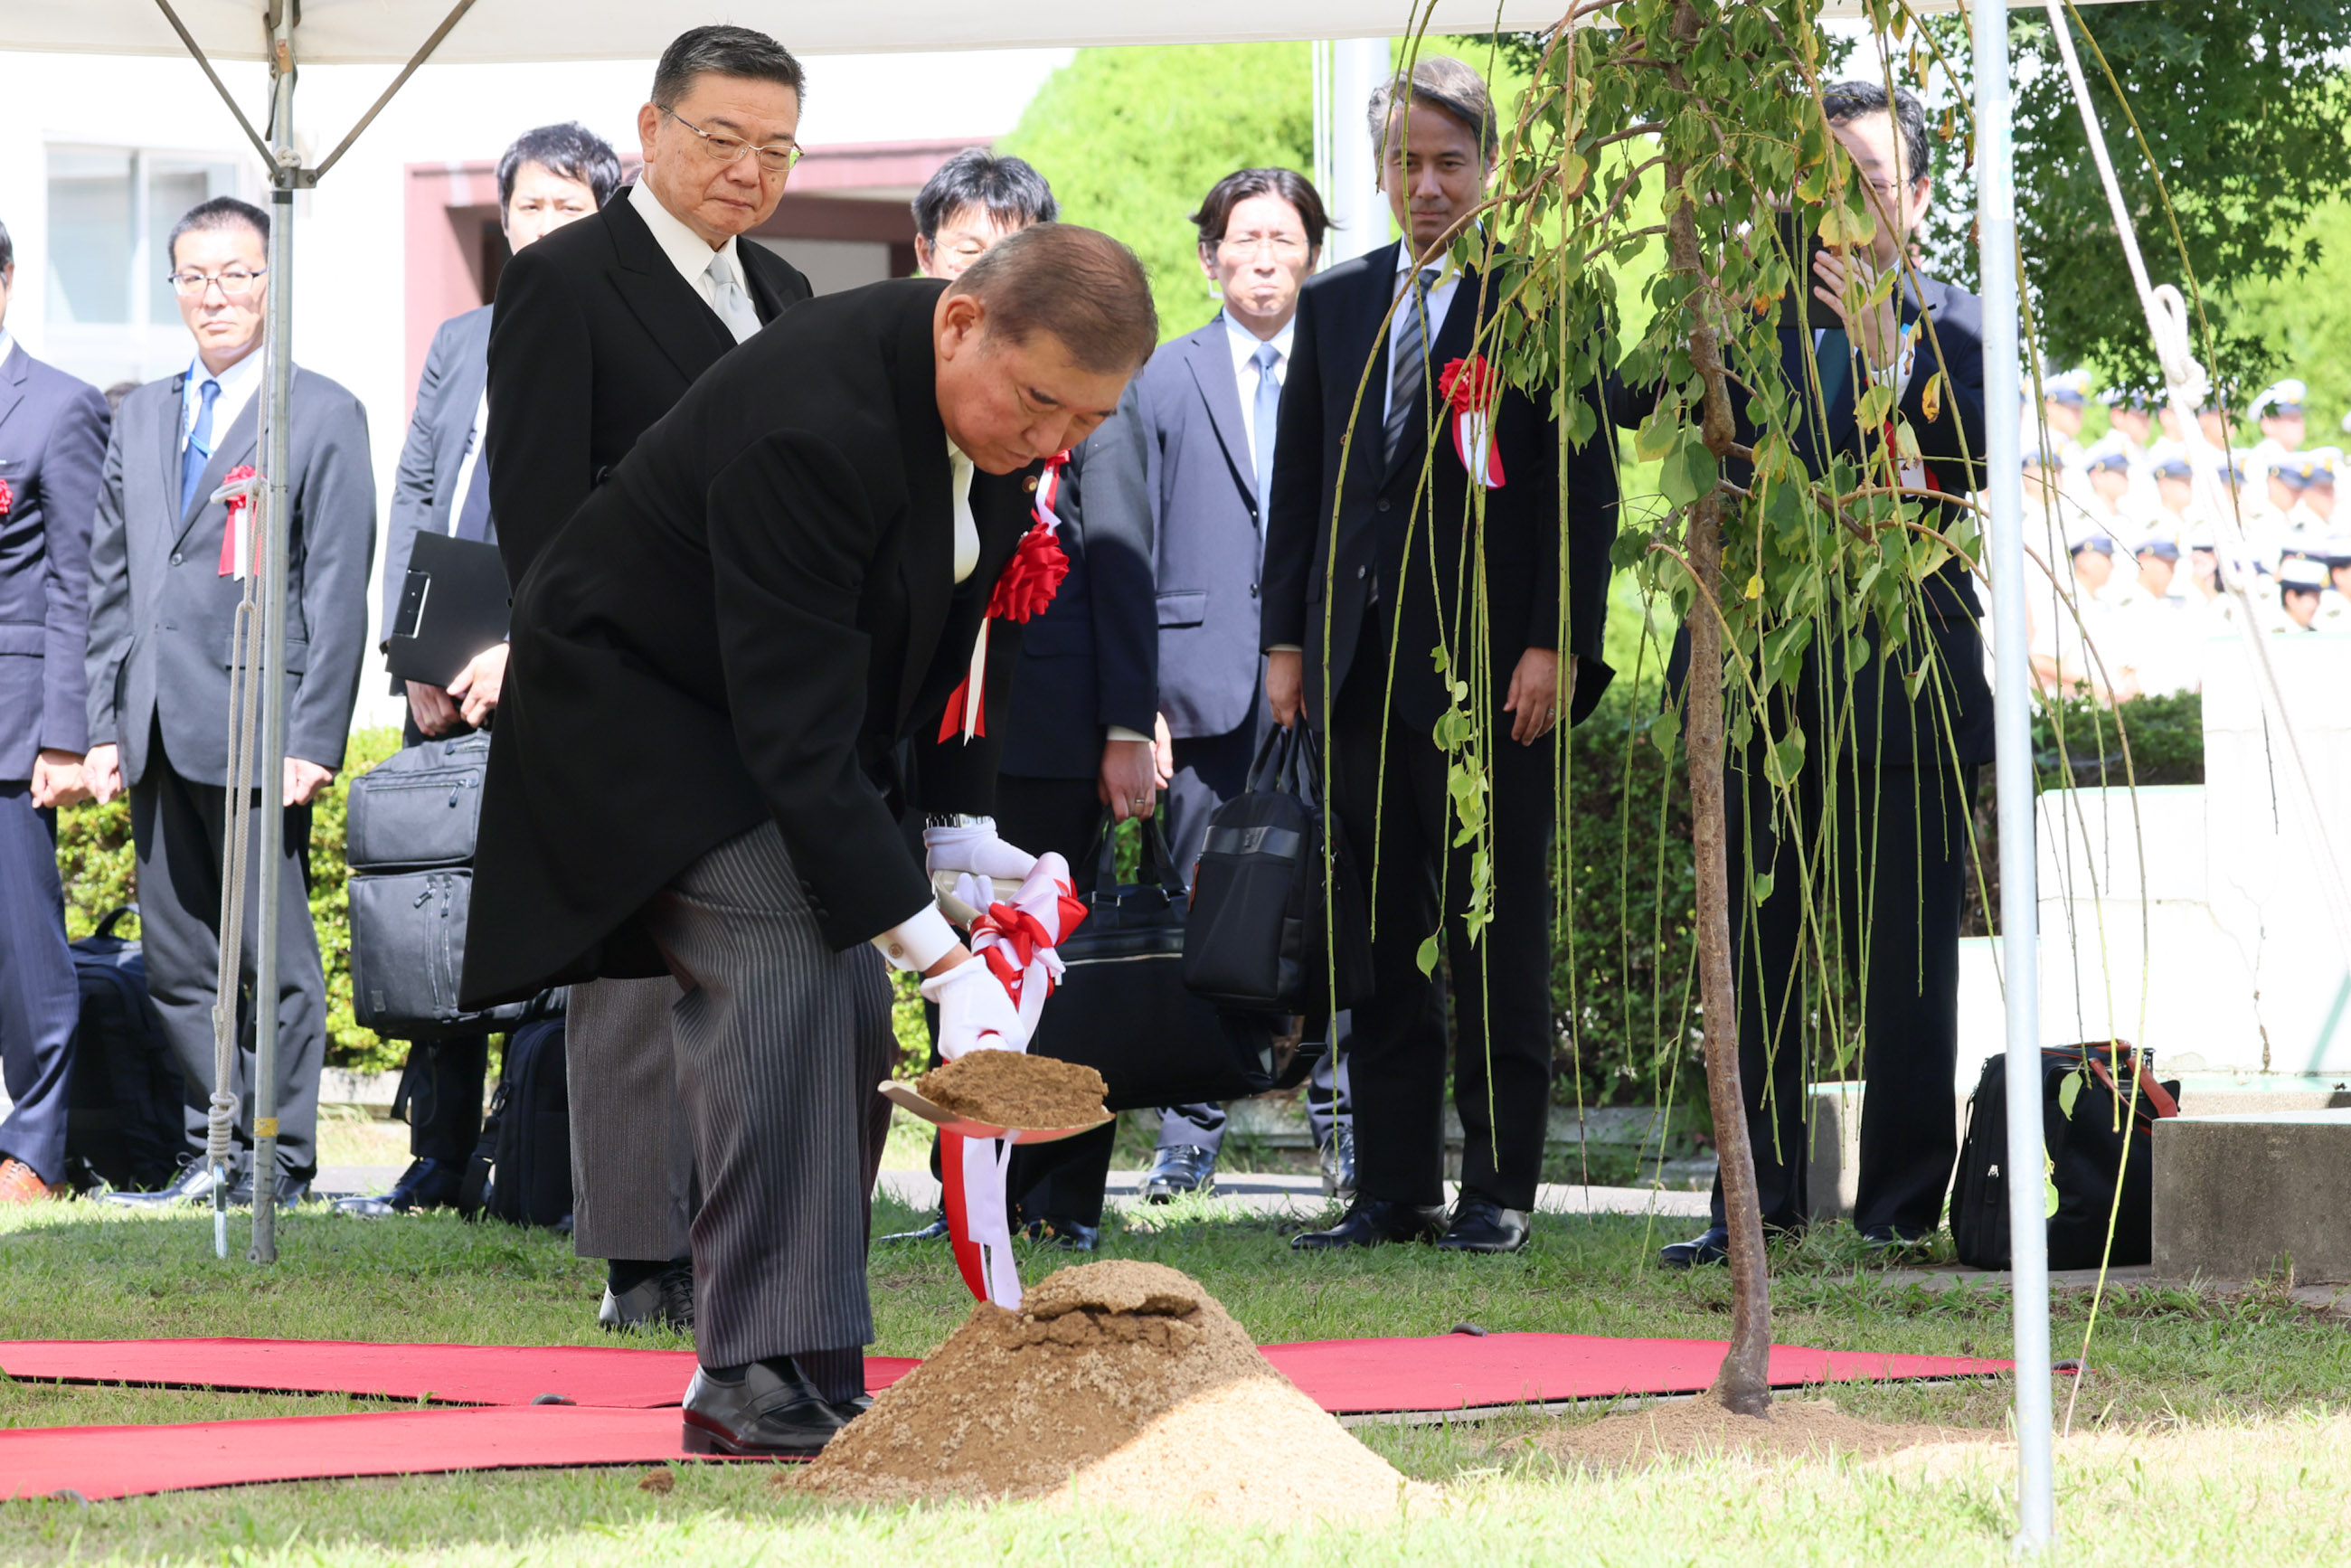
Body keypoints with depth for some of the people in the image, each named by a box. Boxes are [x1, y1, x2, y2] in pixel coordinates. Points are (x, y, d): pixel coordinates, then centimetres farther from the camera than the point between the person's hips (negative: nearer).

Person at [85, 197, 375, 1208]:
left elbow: (338, 592, -5)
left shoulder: (322, 416, 0)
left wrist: (314, 740, -12)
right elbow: (110, 584, 17)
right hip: (158, 734, 6)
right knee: (177, 962, 8)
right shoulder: (141, 418, 17)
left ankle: (278, 1163, 3)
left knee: (273, 956, -3)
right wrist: (105, 728, 10)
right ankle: (213, 1152, 15)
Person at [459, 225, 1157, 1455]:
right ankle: (765, 1378, -24)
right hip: (636, 699, -9)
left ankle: (805, 1369, 7)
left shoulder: (999, 395, -11)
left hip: (787, 706, 9)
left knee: (848, 1017, 0)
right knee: (784, 961, -24)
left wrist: (965, 822, -4)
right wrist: (942, 959, -37)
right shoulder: (811, 425, -37)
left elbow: (956, 623, 6)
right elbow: (800, 738, -36)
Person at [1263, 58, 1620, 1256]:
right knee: (1382, 942, 7)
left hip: (1491, 665, -5)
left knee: (1499, 942, 0)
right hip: (1358, 664, 5)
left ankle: (1498, 1188, 5)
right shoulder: (1334, 305, 15)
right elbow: (1298, 479, 16)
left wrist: (1555, 646, -12)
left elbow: (1584, 488, -4)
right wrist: (1286, 639, 9)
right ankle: (1393, 1187, 11)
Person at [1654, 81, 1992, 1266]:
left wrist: (1886, 358, -21)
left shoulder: (1953, 326, 2)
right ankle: (1761, 1200, 11)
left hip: (1905, 687, -3)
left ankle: (1904, 1202, 5)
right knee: (1757, 951, 5)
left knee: (1905, 961, -1)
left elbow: (1973, 472, -12)